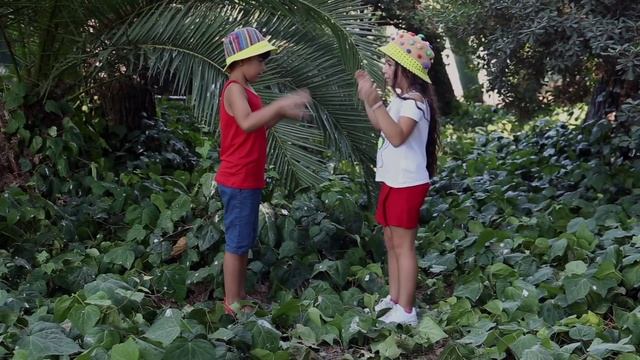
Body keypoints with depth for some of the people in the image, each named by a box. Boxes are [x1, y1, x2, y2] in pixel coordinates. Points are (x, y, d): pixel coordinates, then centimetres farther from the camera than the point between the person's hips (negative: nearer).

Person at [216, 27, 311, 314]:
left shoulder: (245, 91, 15)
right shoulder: (234, 89, -16)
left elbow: (258, 126, 24)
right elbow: (247, 123, -34)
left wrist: (283, 113, 12)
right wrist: (281, 104, -32)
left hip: (248, 180, 10)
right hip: (238, 181, -10)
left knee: (244, 242, 16)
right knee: (236, 244, -2)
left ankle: (240, 296, 25)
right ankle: (232, 304, 6)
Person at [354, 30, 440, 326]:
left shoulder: (415, 101, -18)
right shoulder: (401, 99, 12)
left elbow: (397, 136, -32)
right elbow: (380, 125, 26)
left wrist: (376, 103, -35)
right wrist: (367, 97, 16)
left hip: (408, 184, -10)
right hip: (393, 182, 10)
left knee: (403, 245, -5)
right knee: (391, 241, 16)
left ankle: (406, 310, 1)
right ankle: (394, 298, 27)